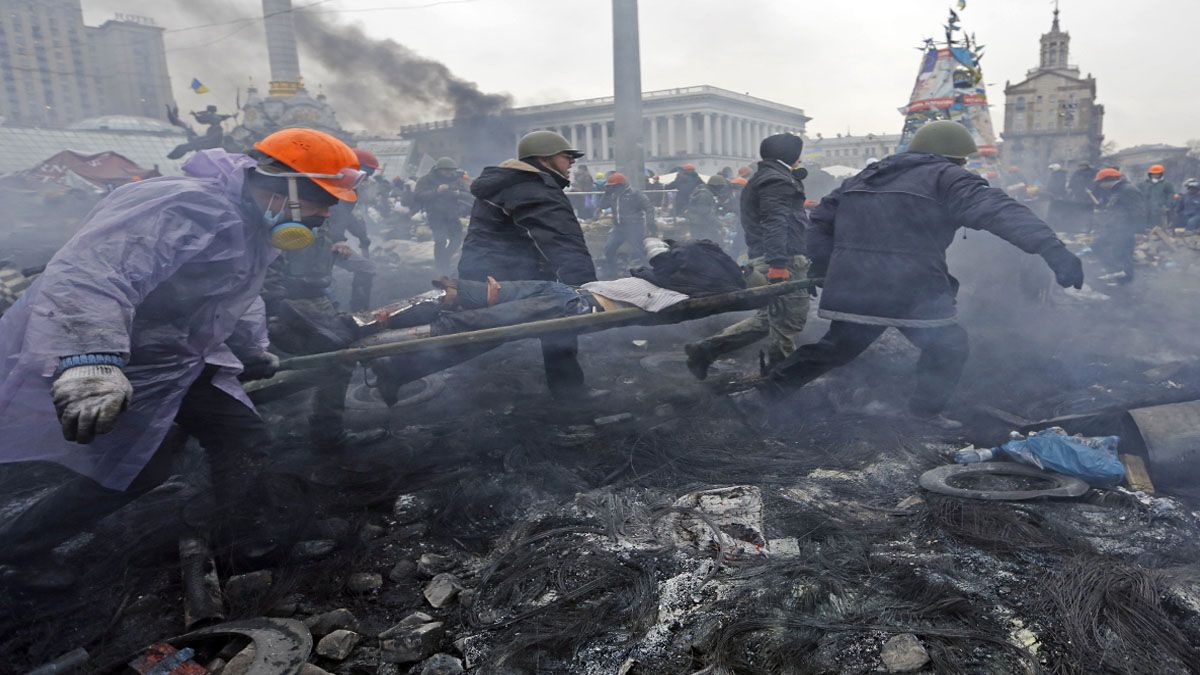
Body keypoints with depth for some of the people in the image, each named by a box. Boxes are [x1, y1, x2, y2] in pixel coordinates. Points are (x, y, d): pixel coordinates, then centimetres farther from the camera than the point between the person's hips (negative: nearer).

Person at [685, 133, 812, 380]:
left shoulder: (762, 178, 23)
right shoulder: (777, 180, -11)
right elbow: (775, 223, -23)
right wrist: (778, 263, -30)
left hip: (764, 258, 10)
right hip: (782, 260, -10)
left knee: (768, 318, 14)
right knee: (791, 319, -1)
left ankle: (706, 349, 9)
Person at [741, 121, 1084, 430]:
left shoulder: (864, 178, 19)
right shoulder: (946, 178, -3)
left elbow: (821, 219, 21)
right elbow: (997, 210, -17)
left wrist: (824, 268, 20)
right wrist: (1051, 248, -26)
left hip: (853, 291, 7)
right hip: (914, 294, -6)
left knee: (837, 347, 23)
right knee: (949, 347, 16)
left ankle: (766, 391, 22)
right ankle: (926, 409, 22)